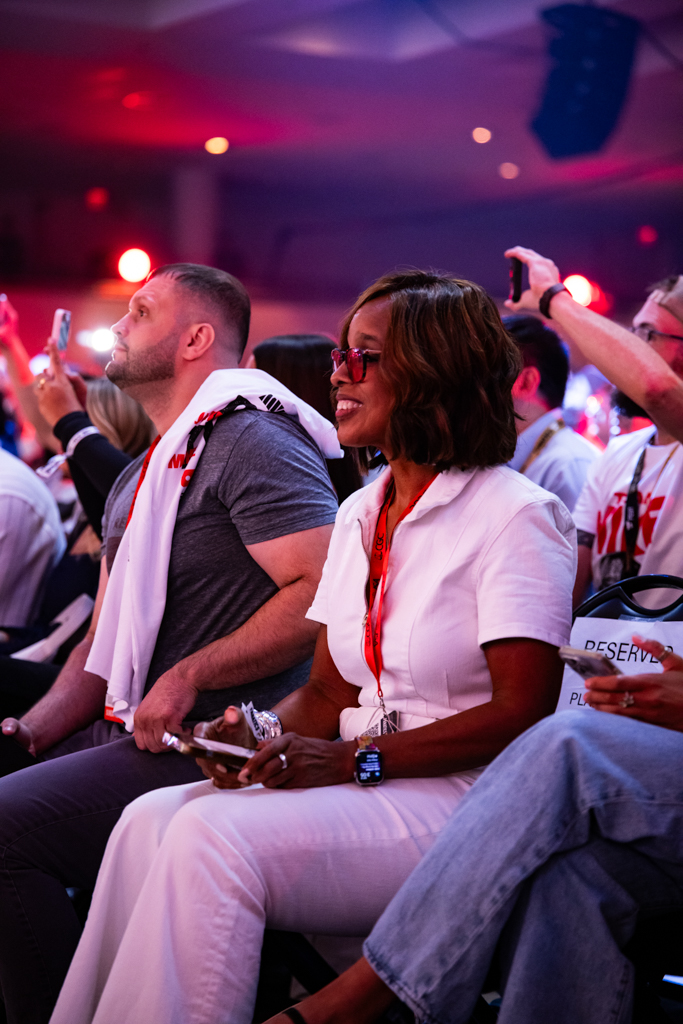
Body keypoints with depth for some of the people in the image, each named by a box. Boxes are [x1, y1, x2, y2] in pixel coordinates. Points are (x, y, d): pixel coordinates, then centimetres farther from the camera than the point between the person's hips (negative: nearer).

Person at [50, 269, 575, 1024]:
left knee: (215, 836, -27)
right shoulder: (359, 515, 17)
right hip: (362, 787, 7)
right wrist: (265, 733, -5)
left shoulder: (515, 515, -8)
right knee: (153, 820, -15)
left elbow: (523, 713, -15)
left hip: (463, 797, -7)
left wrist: (354, 759, -19)